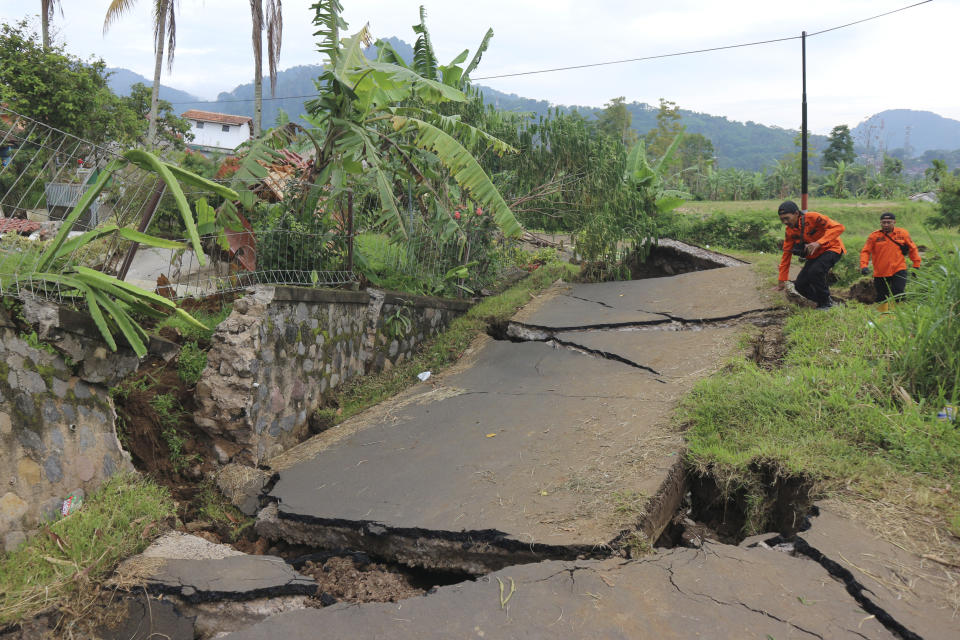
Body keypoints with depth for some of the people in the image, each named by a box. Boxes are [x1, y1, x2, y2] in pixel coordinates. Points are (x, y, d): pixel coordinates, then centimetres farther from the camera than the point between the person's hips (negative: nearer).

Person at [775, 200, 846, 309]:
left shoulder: (813, 217, -24)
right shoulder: (789, 231, -5)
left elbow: (838, 227, -31)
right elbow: (786, 254, 1)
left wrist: (818, 243, -43)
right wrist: (782, 280, 1)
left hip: (831, 249, -7)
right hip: (814, 255, 7)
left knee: (815, 271, -32)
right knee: (800, 286, -5)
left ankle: (826, 303, -10)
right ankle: (822, 301, 19)